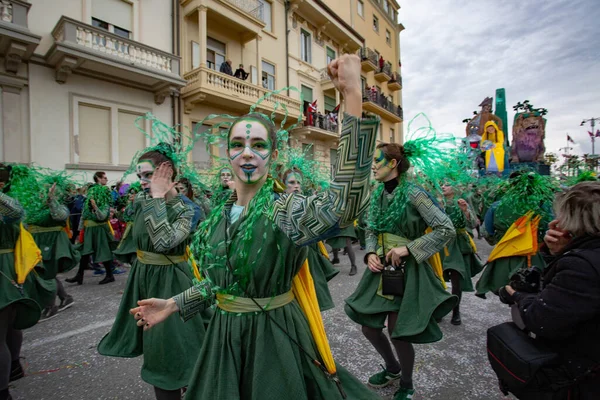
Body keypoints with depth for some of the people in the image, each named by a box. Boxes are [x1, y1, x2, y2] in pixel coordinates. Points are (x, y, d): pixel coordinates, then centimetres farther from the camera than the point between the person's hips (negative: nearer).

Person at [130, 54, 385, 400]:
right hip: (224, 336, 6)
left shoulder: (284, 210, -21)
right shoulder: (220, 217, 0)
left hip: (274, 338, -6)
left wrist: (353, 94, -44)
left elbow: (345, 204, -42)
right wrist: (173, 305, 7)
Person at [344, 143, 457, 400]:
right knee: (369, 328, 13)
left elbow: (446, 229, -16)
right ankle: (392, 369, 44)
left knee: (398, 333, 6)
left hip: (407, 269, -6)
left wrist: (408, 248, -21)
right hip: (380, 268, 6)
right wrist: (370, 254, -7)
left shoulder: (412, 193, -15)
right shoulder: (377, 194, 4)